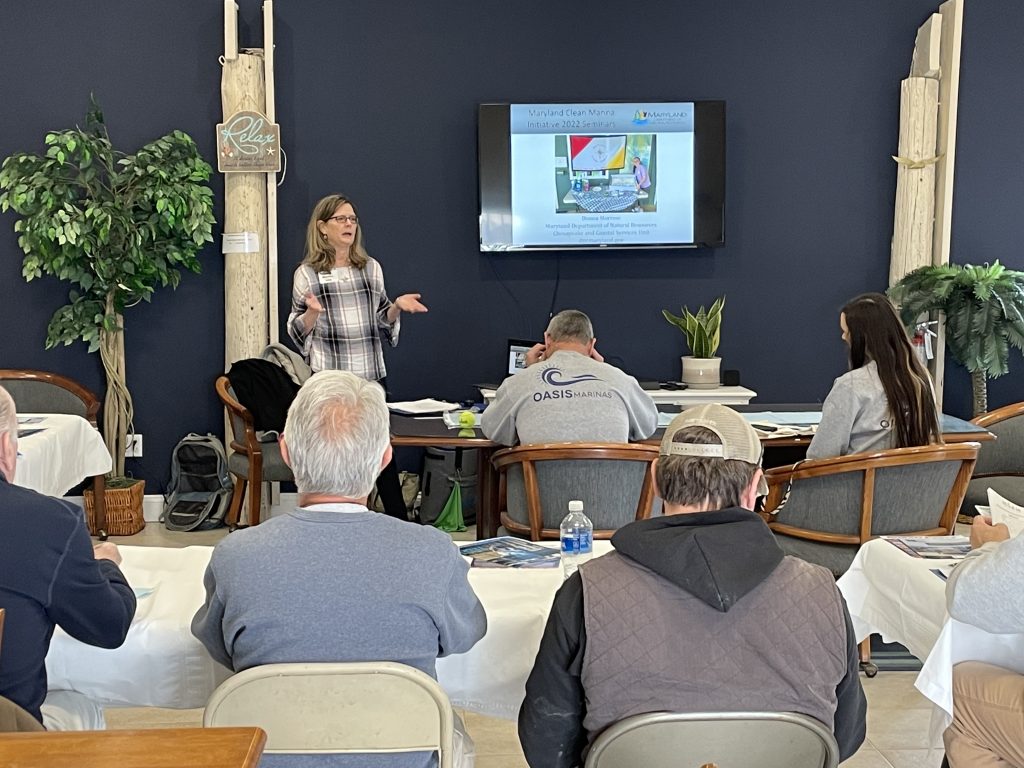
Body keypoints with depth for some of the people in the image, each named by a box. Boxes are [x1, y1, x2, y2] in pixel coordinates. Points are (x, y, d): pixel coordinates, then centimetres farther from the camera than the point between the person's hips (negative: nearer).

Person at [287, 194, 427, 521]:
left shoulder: (371, 267, 10)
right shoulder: (307, 273, 1)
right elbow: (298, 332, 1)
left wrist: (397, 306, -2)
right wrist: (313, 312, -18)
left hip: (372, 375, 3)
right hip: (328, 379, -3)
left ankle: (401, 526, 16)